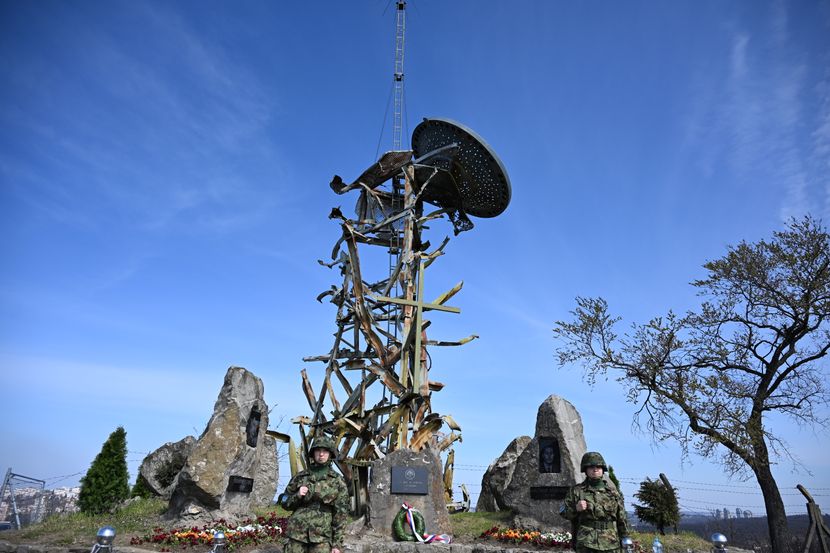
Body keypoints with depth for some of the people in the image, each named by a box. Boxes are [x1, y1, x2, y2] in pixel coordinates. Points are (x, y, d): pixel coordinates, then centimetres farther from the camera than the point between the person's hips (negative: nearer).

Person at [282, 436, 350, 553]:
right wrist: (297, 496, -6)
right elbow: (285, 502, 14)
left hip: (321, 537, -2)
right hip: (296, 534, 2)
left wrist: (337, 543, -4)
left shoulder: (338, 481, 3)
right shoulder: (300, 477, 8)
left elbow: (341, 514, 1)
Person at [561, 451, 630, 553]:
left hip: (610, 544, 3)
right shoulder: (576, 491, 3)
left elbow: (621, 518, 13)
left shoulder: (612, 491, 10)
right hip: (586, 544, -3)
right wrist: (575, 508, -14)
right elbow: (564, 513, 5)